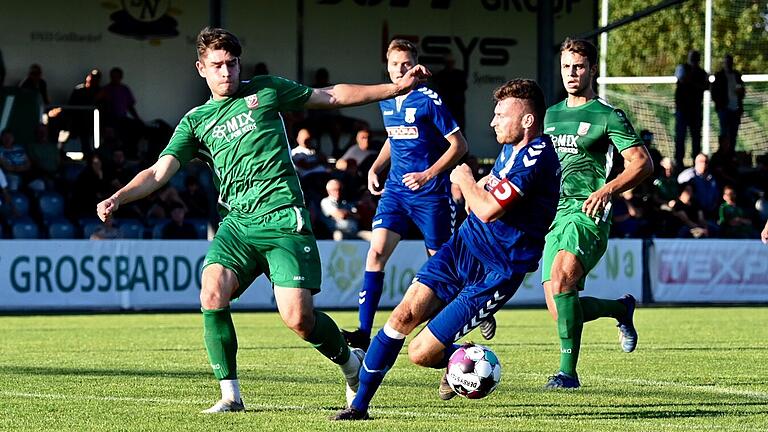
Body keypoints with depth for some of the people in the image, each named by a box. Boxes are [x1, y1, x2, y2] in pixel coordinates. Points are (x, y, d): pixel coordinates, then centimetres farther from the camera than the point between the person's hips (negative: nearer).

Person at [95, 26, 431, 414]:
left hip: (284, 219, -2)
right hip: (238, 224, 2)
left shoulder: (265, 91, 10)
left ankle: (351, 363, 19)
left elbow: (332, 96, 17)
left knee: (299, 319, -13)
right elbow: (159, 172, 4)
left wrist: (397, 87, 15)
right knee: (213, 295, -23)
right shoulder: (195, 122, 13)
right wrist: (117, 198, -13)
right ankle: (230, 394, -10)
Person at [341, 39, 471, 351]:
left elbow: (459, 144, -10)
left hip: (430, 193, -5)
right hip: (395, 190, 5)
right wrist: (376, 167, 10)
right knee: (376, 251, -11)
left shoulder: (428, 100, -12)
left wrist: (428, 174, -18)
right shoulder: (385, 101, 8)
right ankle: (363, 332, -13)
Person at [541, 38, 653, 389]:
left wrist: (607, 189, -21)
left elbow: (643, 163, -7)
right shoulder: (550, 115, 19)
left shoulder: (608, 117, -1)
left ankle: (568, 371, -30)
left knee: (560, 277, -31)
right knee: (560, 309, 1)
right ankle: (621, 308, 32)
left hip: (587, 214, -7)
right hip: (555, 214, 7)